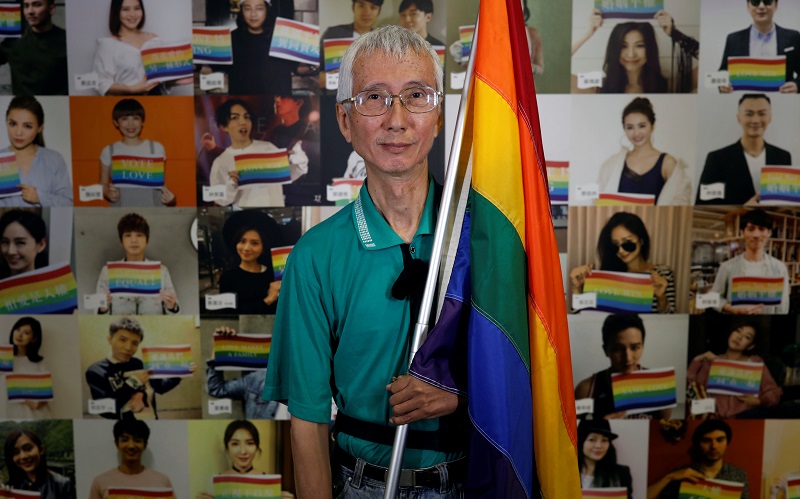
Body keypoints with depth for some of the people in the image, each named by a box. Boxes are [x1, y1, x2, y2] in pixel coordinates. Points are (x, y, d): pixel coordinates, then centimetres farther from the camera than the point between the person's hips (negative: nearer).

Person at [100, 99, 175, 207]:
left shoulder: (156, 148, 7)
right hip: (121, 209, 0)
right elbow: (103, 184, 14)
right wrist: (108, 193, -7)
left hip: (152, 210, 0)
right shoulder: (109, 151, 9)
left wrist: (168, 196, -9)